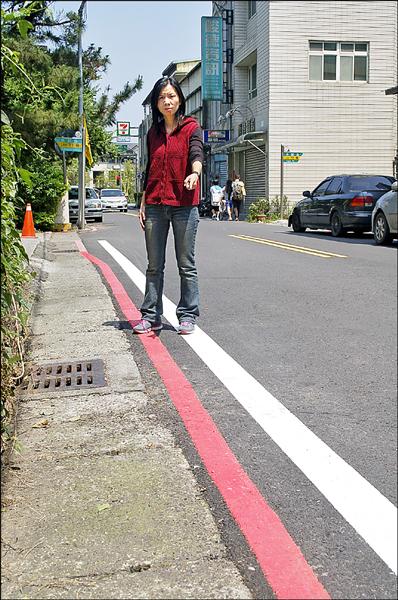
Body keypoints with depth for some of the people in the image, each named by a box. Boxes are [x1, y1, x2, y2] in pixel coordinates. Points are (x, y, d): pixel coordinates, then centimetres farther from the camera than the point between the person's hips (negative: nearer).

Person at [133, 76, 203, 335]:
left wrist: (195, 173, -39)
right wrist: (143, 203, 12)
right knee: (154, 265, 7)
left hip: (184, 205, -4)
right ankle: (151, 316, 13)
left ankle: (188, 316, 10)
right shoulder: (154, 133, 15)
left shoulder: (191, 127, 1)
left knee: (186, 265, 2)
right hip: (155, 206, 4)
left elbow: (197, 154, -17)